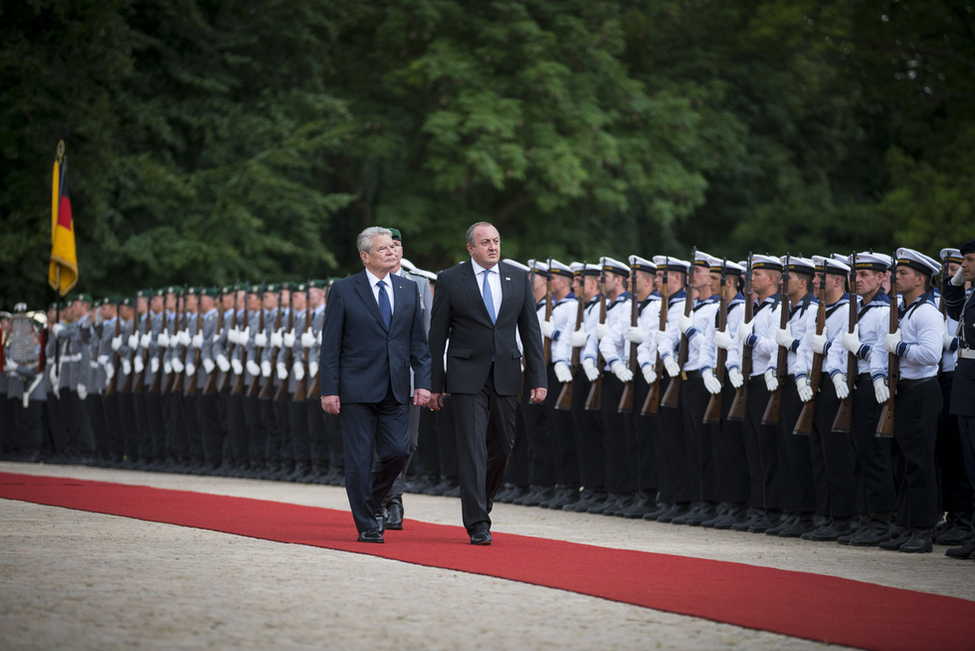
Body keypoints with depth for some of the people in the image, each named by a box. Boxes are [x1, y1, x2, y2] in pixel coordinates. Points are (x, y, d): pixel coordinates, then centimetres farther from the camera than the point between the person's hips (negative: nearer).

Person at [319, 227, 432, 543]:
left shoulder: (408, 289, 10)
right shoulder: (344, 290, -2)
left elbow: (418, 341, 11)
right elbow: (330, 345, -3)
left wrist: (423, 381, 0)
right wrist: (329, 389, -9)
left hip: (395, 389, 4)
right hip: (357, 388, -3)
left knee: (397, 452, -3)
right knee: (359, 458, -1)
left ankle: (373, 501, 25)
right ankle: (367, 526, 8)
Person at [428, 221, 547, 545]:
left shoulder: (518, 278, 7)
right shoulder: (450, 280, -1)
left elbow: (530, 330, 8)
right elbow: (437, 335, 1)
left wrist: (538, 378, 0)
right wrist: (435, 384, -2)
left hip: (505, 374, 3)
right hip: (467, 376, -3)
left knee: (502, 446, 9)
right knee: (472, 447, -8)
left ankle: (482, 501, 33)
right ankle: (478, 523, -7)